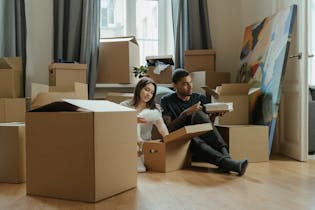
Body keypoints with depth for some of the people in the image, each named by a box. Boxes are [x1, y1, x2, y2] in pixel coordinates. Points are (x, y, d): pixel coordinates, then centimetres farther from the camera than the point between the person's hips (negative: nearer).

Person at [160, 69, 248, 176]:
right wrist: (186, 113, -21)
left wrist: (214, 115, -13)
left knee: (198, 114, -26)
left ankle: (224, 155, -38)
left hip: (202, 138, 3)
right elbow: (168, 128, -9)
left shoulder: (200, 98, 12)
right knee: (196, 142, -37)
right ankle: (230, 163, -54)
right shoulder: (167, 101, 3)